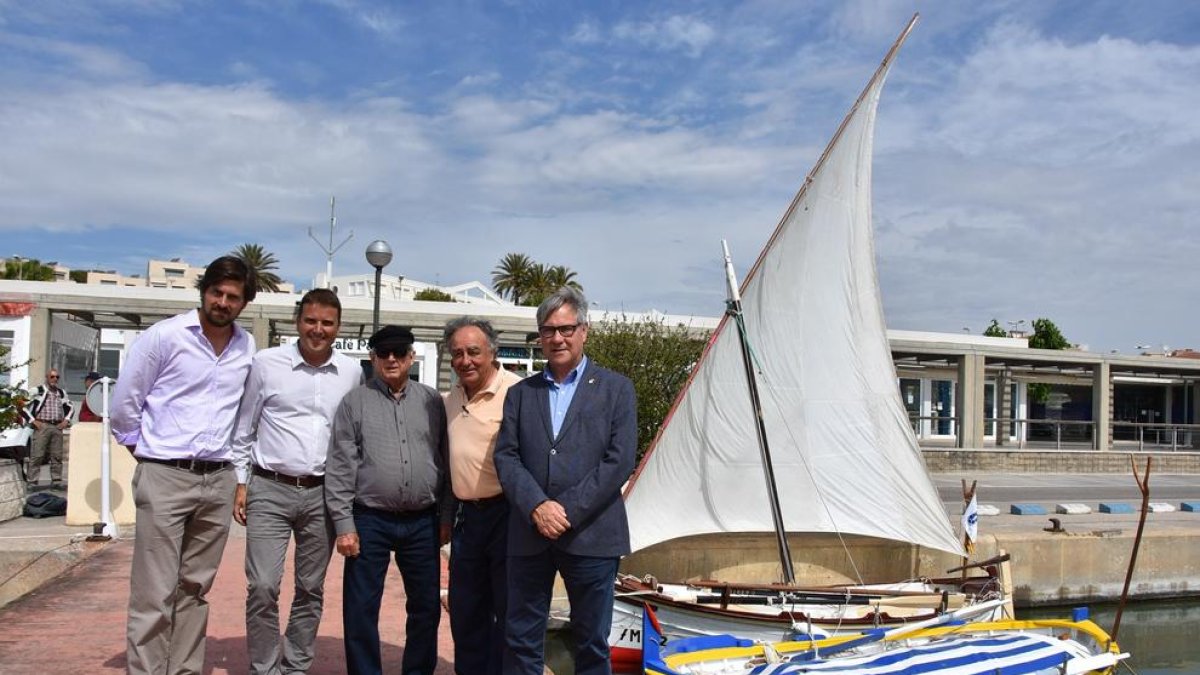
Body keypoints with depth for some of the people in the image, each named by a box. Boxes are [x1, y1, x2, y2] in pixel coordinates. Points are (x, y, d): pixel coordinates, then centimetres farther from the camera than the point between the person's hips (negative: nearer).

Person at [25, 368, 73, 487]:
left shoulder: (62, 392, 17)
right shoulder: (38, 390, 1)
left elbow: (70, 407, 27)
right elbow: (26, 406, -2)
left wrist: (66, 420, 14)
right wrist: (33, 421, -7)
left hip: (57, 427, 5)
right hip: (42, 426, -5)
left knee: (57, 456, 4)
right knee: (37, 455, -7)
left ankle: (56, 480, 9)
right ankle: (32, 482, -4)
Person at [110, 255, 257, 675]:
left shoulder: (248, 348, 6)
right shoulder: (164, 336, -5)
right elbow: (124, 403, -1)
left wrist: (239, 471, 12)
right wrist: (145, 452, 5)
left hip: (218, 481, 4)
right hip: (165, 478, -4)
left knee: (195, 590, 12)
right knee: (154, 595, -3)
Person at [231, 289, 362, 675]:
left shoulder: (352, 373, 4)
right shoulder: (266, 363, -2)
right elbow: (243, 428, 5)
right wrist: (240, 482, 2)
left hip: (323, 494, 2)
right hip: (270, 490, -2)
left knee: (311, 590, 10)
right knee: (263, 587, -6)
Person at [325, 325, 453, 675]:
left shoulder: (432, 401, 7)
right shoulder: (355, 402, 1)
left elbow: (446, 461, 8)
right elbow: (340, 467, -3)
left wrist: (446, 515, 4)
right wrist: (344, 524, -7)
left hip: (423, 522, 2)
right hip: (370, 521, -2)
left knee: (426, 606, 11)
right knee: (361, 609, 5)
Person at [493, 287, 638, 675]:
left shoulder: (616, 389, 4)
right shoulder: (520, 394, 12)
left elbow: (620, 460, -6)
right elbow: (506, 457, 2)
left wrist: (568, 511, -12)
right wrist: (537, 507, -14)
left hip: (591, 535, -2)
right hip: (528, 536, 3)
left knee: (592, 643, 9)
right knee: (521, 641, 9)